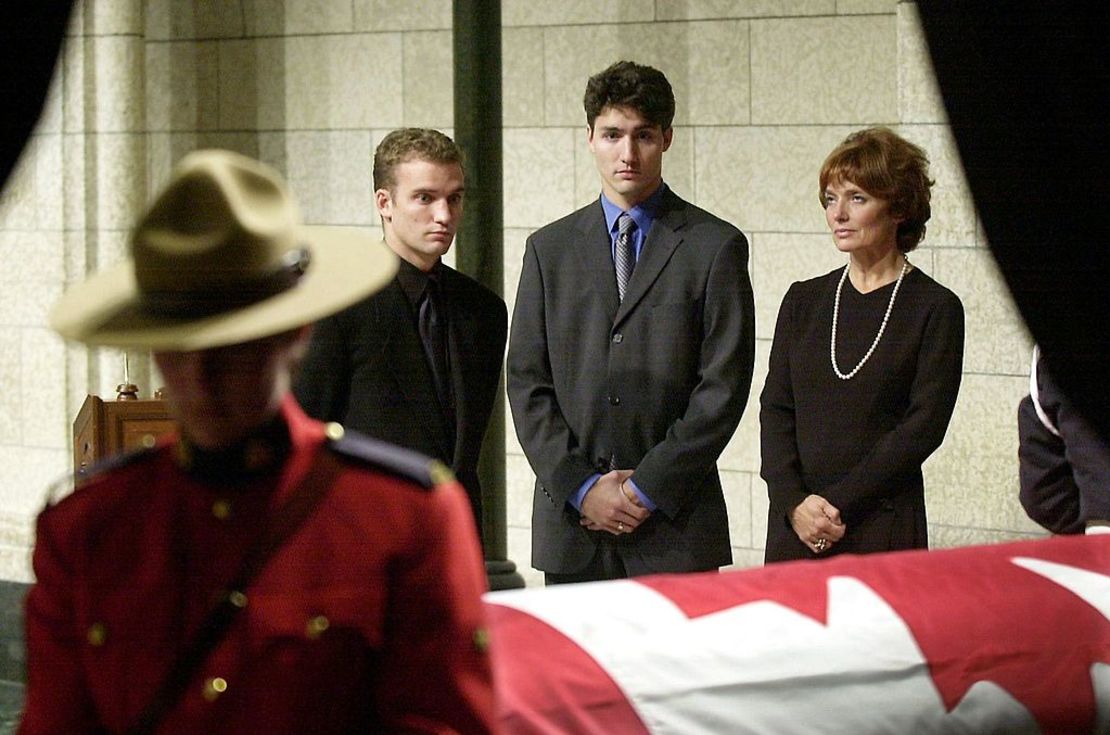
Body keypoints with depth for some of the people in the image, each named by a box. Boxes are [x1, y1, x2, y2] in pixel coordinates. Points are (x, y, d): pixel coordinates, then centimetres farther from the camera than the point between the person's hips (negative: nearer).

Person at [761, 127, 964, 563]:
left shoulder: (936, 309, 0)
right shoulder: (803, 301, 13)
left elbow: (924, 427, -7)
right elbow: (775, 408, 7)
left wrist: (838, 503, -12)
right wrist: (795, 503, -9)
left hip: (884, 528, -4)